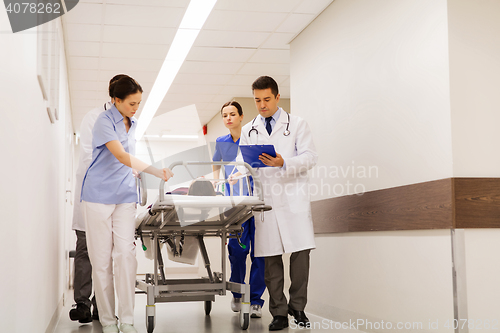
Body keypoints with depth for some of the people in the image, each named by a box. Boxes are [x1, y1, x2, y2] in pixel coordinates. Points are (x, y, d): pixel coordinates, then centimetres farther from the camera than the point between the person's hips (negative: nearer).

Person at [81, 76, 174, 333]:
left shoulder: (133, 124, 12)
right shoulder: (105, 121, -10)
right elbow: (121, 156, -22)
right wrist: (156, 171, -30)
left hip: (125, 196, 5)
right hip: (99, 195, -5)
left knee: (126, 254, -6)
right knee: (102, 258, 0)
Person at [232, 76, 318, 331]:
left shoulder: (297, 125, 8)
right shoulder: (248, 131, 16)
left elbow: (309, 157, -3)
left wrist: (283, 163, -20)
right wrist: (238, 174, -12)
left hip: (293, 199, -2)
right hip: (264, 202, 2)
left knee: (300, 253, -6)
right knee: (270, 258, 2)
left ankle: (297, 307, 12)